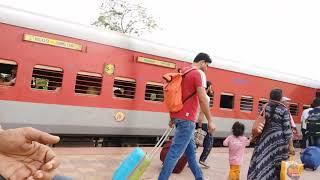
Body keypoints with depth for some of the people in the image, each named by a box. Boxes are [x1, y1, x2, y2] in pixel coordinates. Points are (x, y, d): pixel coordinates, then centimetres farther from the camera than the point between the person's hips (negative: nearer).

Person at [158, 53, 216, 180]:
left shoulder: (183, 72, 17)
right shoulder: (199, 73, -8)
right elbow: (202, 99, -17)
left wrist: (172, 118, 22)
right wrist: (210, 121, -11)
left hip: (178, 116, 9)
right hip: (187, 118, -9)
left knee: (191, 150, 18)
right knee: (175, 152, -7)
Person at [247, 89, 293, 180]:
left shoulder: (265, 107, 1)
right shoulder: (284, 110, -7)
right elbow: (287, 128, -7)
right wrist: (289, 143, -1)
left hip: (265, 137, 3)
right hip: (279, 139, -2)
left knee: (262, 162, 7)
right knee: (277, 163, 7)